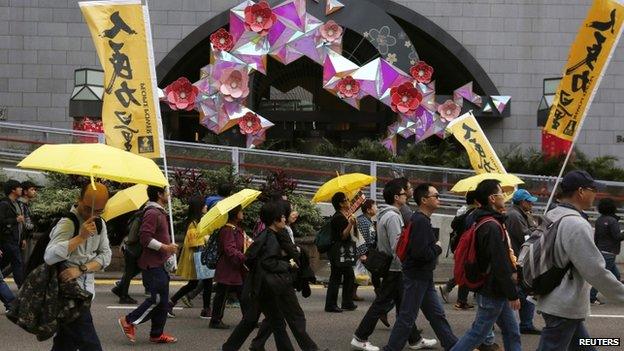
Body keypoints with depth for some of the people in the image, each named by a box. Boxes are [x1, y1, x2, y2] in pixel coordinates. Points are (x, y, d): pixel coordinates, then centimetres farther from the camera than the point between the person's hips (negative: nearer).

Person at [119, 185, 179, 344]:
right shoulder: (152, 213, -16)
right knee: (158, 298, -10)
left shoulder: (160, 213, 17)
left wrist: (169, 246, 17)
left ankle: (157, 334, 16)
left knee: (162, 300, 11)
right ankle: (129, 321, 1)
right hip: (152, 264, -10)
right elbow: (145, 238, -25)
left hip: (159, 263, 11)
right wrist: (165, 247, -21)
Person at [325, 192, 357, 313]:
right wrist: (350, 224, -32)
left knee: (349, 277, 13)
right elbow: (343, 236, -20)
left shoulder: (345, 215, 13)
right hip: (338, 252, -10)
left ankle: (348, 303, 20)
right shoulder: (338, 217, -17)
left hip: (345, 252, 10)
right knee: (336, 278, -5)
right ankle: (330, 305, 0)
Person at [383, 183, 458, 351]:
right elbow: (420, 253, -29)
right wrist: (437, 248, -13)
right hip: (416, 278, -10)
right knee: (407, 318, -3)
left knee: (437, 315, 15)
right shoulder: (420, 221, -20)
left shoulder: (422, 219, 12)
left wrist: (435, 247, 2)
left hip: (424, 277, 10)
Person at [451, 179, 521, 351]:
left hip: (497, 291, 10)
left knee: (512, 332, 13)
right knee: (478, 333, -1)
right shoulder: (492, 226, -22)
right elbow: (500, 265, -24)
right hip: (492, 293, -10)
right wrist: (512, 294, -20)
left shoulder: (488, 222, 11)